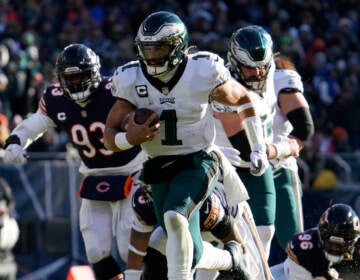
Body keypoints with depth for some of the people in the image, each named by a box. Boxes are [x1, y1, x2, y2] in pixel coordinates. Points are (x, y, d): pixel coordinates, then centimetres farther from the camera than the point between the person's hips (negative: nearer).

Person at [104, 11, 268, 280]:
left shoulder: (203, 73, -15)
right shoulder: (132, 81, -8)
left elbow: (242, 99, 4)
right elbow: (110, 135, -4)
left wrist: (258, 147, 2)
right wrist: (130, 138, -27)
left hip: (198, 162, -4)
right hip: (159, 168, 4)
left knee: (174, 216, -33)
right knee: (191, 255, 9)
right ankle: (231, 257, 41)